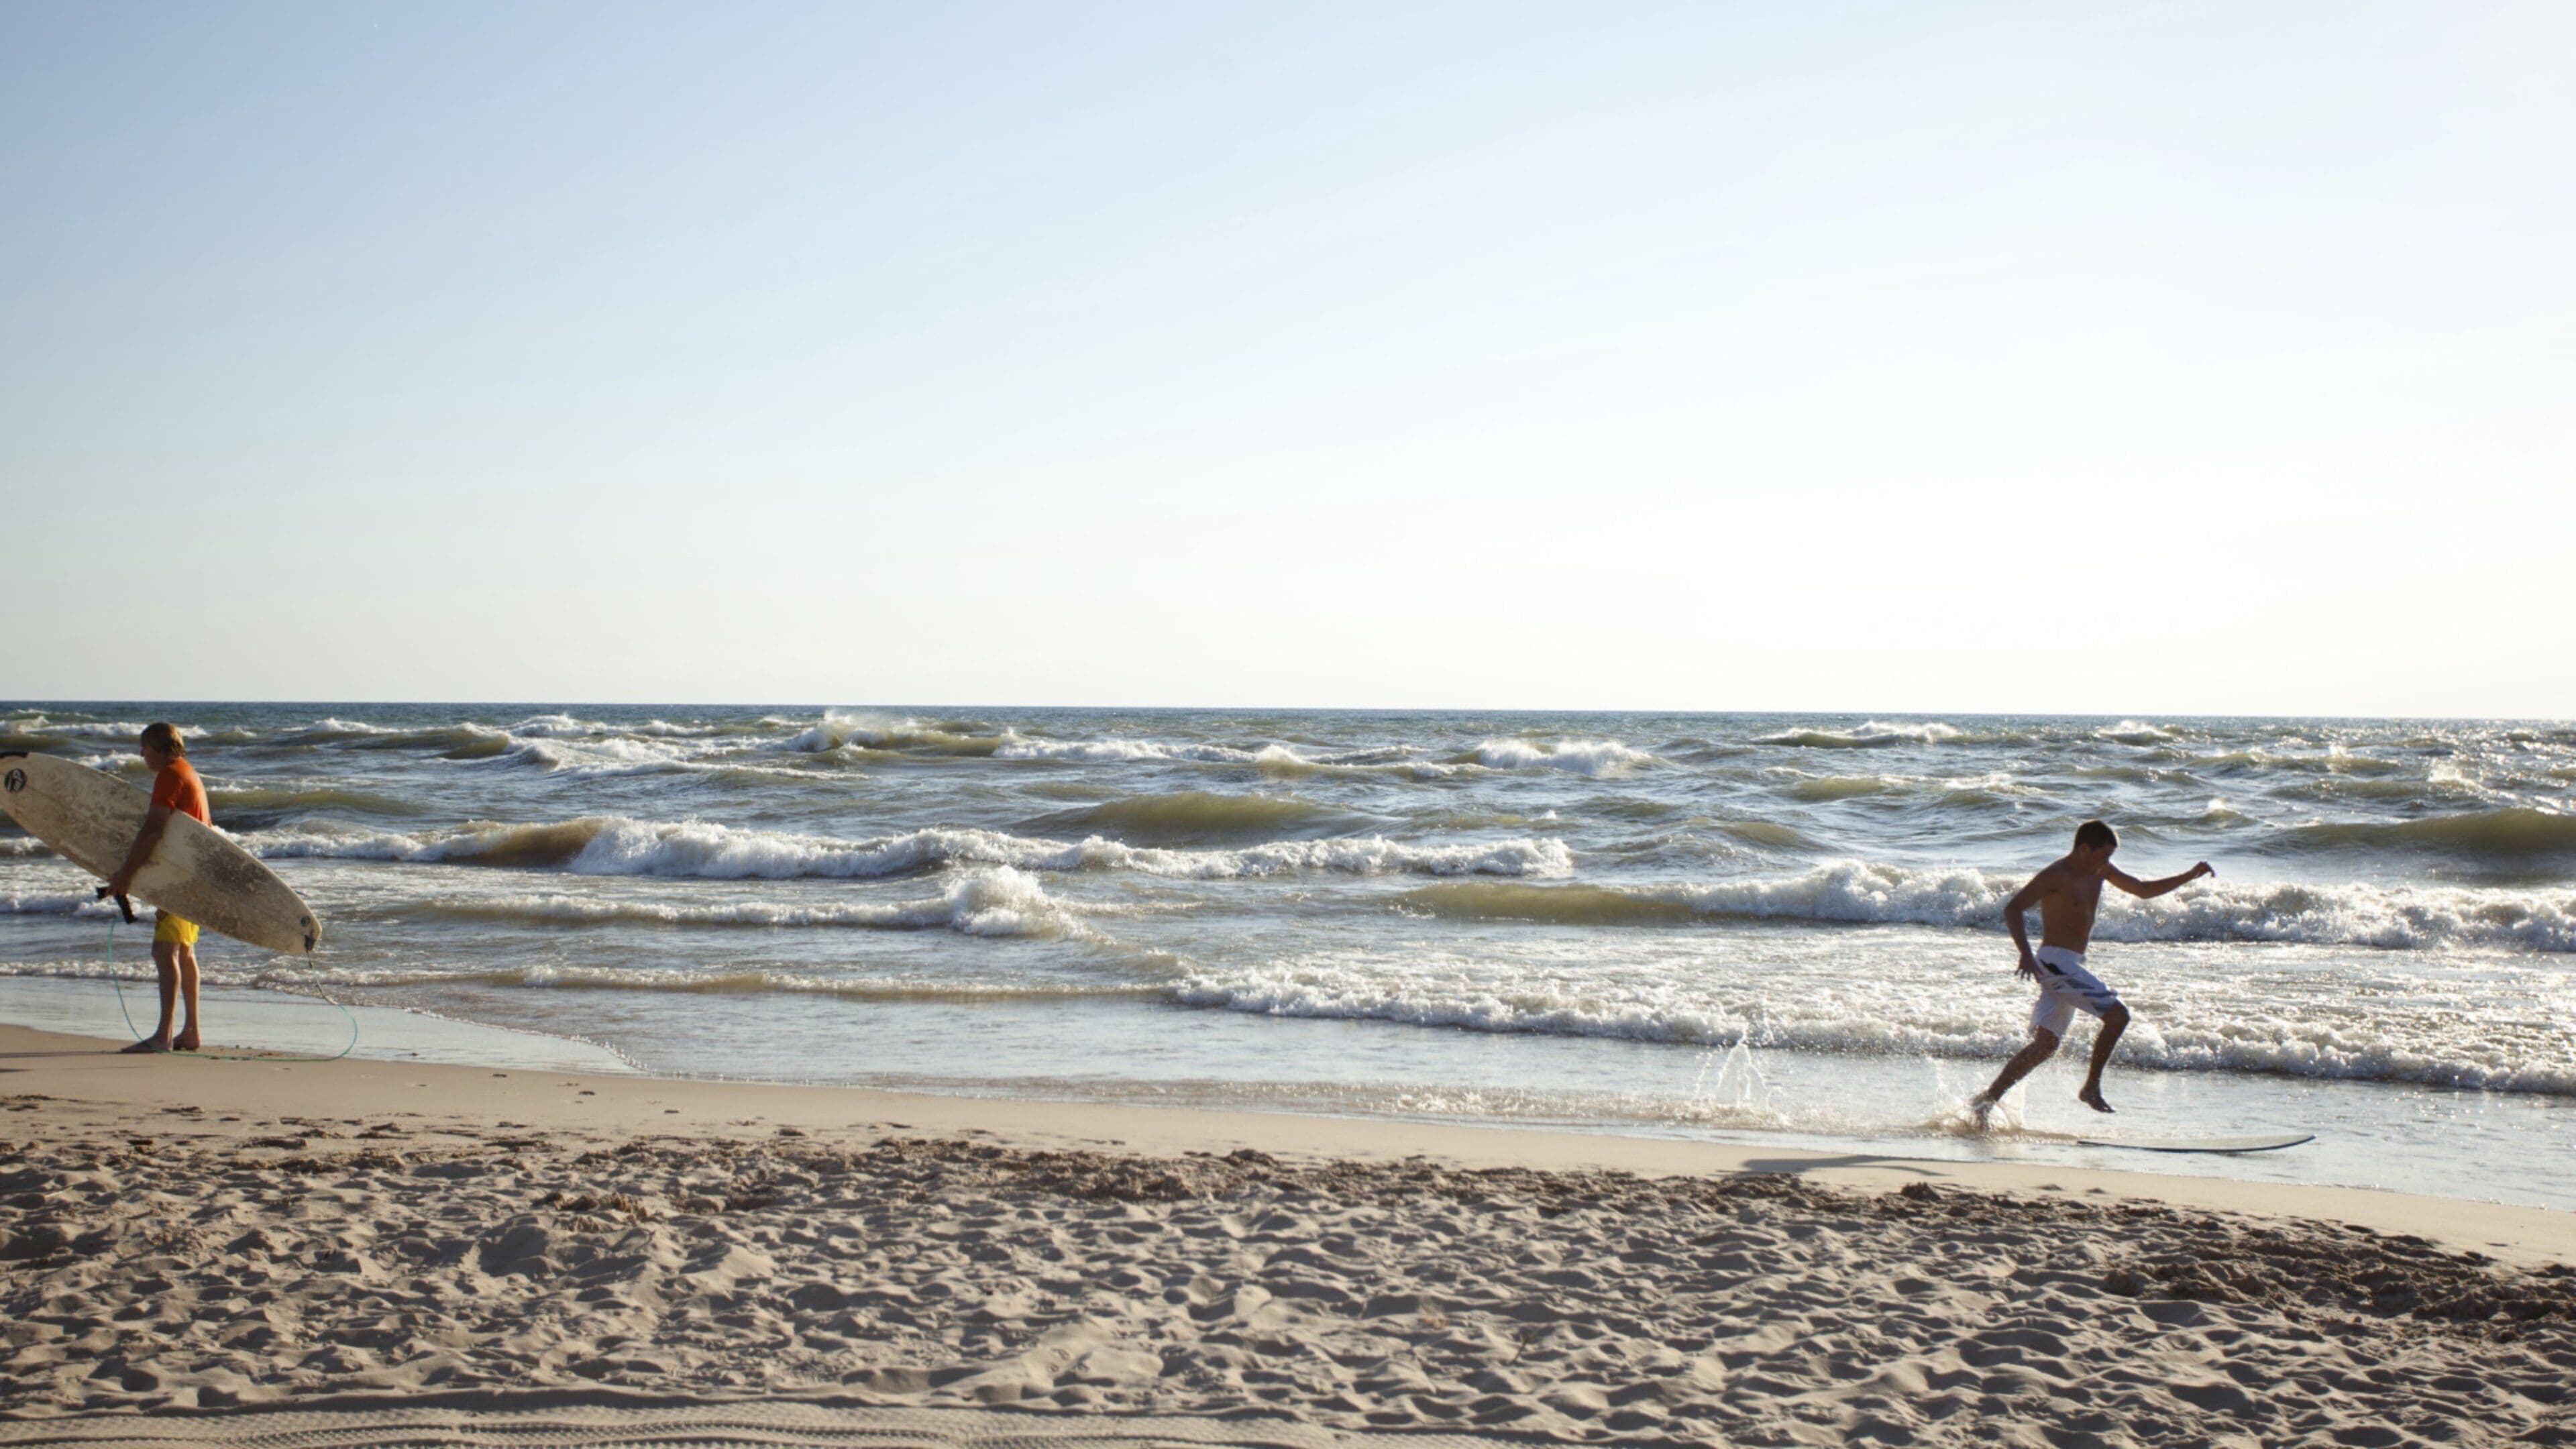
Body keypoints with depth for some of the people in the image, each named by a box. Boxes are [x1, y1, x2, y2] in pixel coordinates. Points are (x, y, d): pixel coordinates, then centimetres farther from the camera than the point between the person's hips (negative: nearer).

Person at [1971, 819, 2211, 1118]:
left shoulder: (2101, 871, 13)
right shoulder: (2056, 876, -13)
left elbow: (2144, 890, 24)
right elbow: (2013, 908, -20)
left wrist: (2190, 877, 14)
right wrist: (2026, 954, -32)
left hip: (2070, 966, 9)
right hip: (2056, 961, -9)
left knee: (2045, 1045, 6)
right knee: (2117, 1015, -13)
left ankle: (1988, 1098, 7)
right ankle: (2091, 1087, -3)